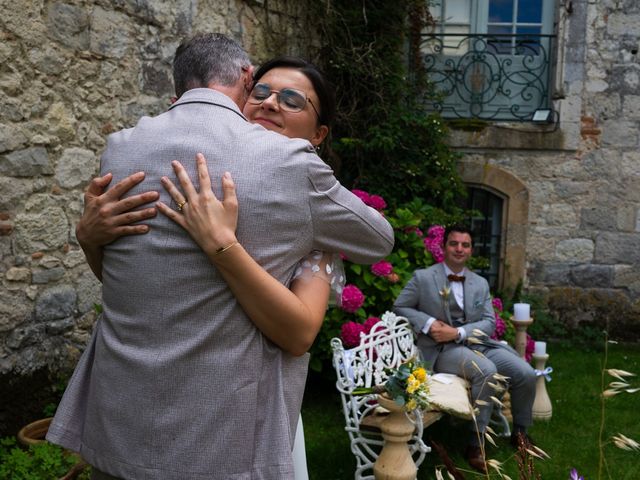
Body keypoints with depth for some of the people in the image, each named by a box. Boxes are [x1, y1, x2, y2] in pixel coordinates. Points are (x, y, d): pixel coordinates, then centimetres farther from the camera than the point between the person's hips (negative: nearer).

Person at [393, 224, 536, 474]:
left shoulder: (480, 283, 13)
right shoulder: (423, 277, 0)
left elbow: (489, 322, 6)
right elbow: (399, 307, 4)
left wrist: (458, 332, -13)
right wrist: (428, 323, -13)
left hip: (478, 343, 6)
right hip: (442, 349, -5)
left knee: (526, 374, -12)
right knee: (487, 372, -34)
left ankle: (520, 431, 14)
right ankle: (476, 442, -21)